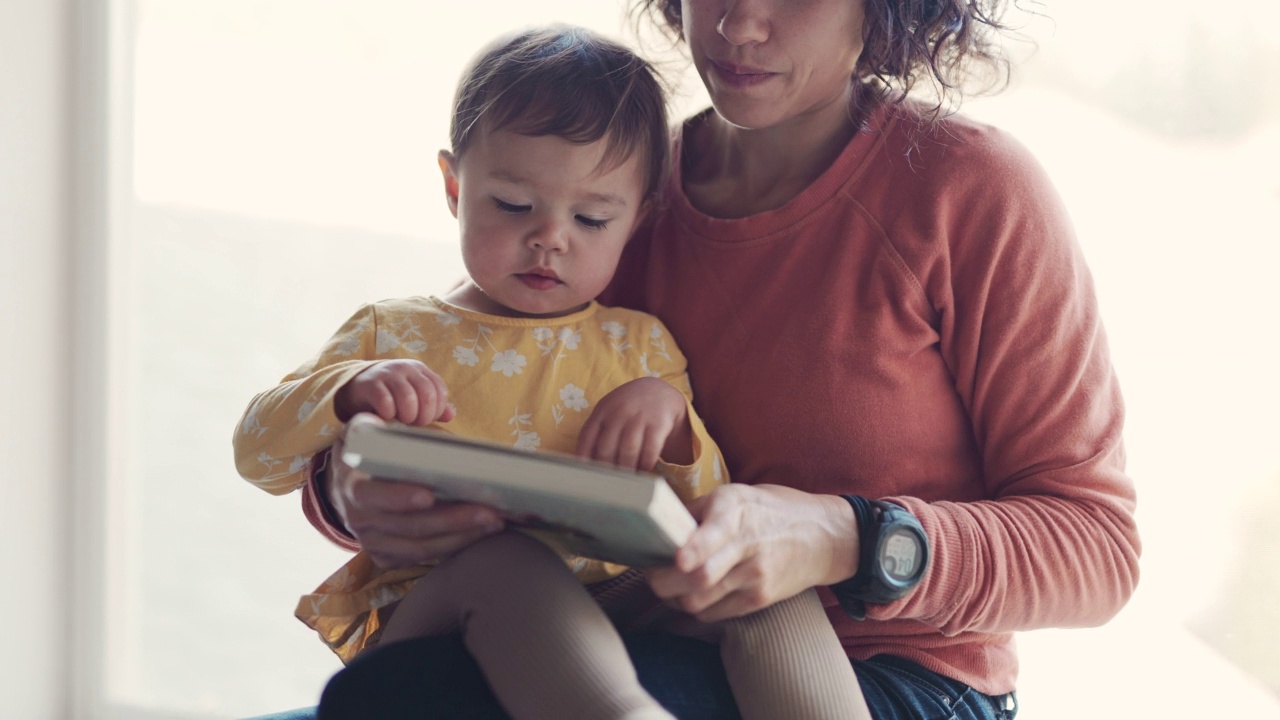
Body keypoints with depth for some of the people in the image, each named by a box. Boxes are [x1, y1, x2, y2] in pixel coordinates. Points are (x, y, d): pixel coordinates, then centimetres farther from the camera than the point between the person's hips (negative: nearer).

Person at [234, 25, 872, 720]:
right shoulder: (389, 335, 14)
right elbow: (258, 454, 8)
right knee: (504, 561, -39)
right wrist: (349, 392, -13)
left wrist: (667, 412, -3)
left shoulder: (640, 345, 20)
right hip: (422, 616, -3)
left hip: (607, 618, 4)